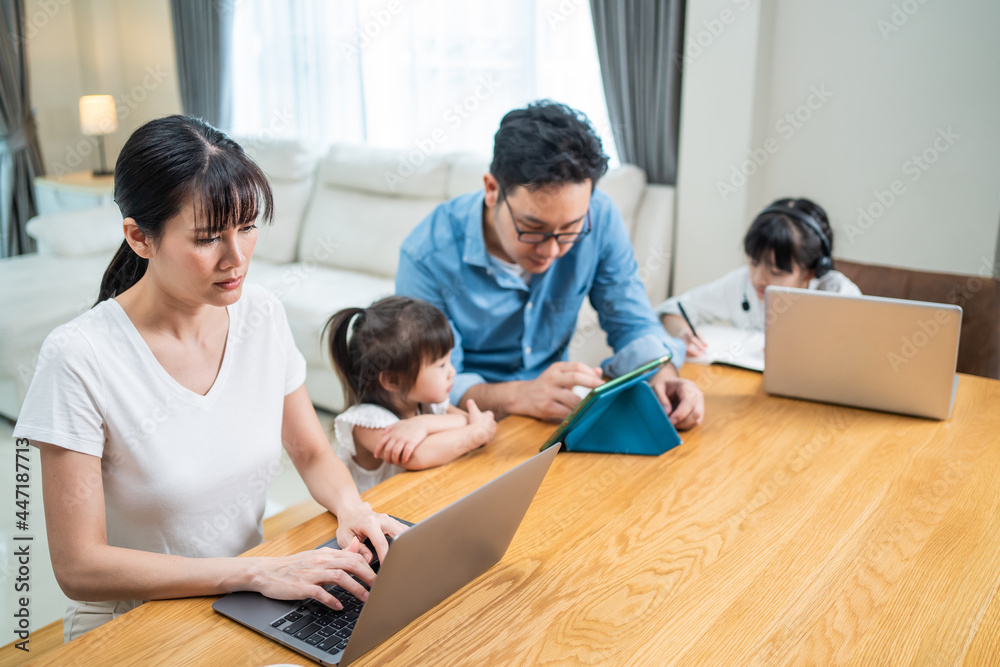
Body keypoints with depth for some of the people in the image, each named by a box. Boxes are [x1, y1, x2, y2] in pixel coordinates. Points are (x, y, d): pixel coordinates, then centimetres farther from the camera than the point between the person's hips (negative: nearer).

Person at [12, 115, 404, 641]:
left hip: (250, 603, 5)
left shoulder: (263, 316, -4)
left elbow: (313, 454, 8)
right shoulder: (80, 359, -20)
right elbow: (78, 567, -18)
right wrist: (256, 572, -25)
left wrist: (350, 507, -13)